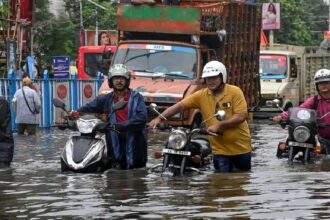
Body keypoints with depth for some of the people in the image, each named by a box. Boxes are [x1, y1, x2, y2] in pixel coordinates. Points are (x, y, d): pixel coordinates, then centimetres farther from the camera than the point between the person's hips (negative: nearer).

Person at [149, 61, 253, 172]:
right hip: (220, 150, 2)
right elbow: (180, 105, -4)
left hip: (241, 147, -2)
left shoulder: (235, 92, -9)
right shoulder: (202, 95, 0)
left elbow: (241, 116, -17)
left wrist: (219, 125, -23)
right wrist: (159, 118, -15)